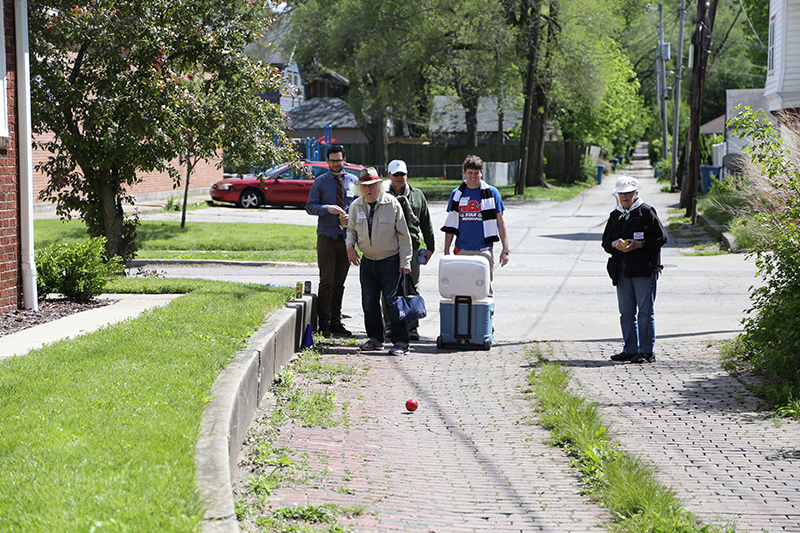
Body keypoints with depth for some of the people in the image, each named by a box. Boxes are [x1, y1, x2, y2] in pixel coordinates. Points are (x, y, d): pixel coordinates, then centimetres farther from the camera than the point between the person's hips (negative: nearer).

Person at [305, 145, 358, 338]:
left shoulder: (353, 181, 10)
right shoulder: (320, 182, 3)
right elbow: (310, 206, 0)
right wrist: (327, 208, -17)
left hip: (346, 236, 3)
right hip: (327, 236, -3)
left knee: (340, 282, 7)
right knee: (327, 280, -8)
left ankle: (336, 322, 14)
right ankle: (324, 323, -3)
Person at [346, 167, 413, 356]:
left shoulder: (392, 204, -8)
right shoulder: (356, 206, 3)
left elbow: (403, 234, -5)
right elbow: (351, 229, 18)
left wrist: (405, 262, -8)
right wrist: (350, 246, -3)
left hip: (390, 261, -4)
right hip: (367, 261, 4)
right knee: (369, 303, 7)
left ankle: (400, 343, -2)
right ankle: (375, 339, 22)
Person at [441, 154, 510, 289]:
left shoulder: (492, 193, 3)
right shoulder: (456, 194, 9)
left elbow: (500, 222, 4)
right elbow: (450, 225, 14)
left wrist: (505, 250, -1)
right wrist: (446, 251, 9)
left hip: (484, 250, -2)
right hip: (462, 250, 2)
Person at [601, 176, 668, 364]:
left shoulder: (646, 212, -2)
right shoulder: (614, 216, 16)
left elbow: (661, 238, -5)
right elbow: (605, 241, 17)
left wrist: (638, 244, -16)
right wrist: (615, 244, -6)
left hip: (644, 269, -6)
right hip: (622, 271, 6)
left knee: (645, 311, -4)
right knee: (626, 312, 9)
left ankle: (646, 351, 0)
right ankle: (630, 349, 16)